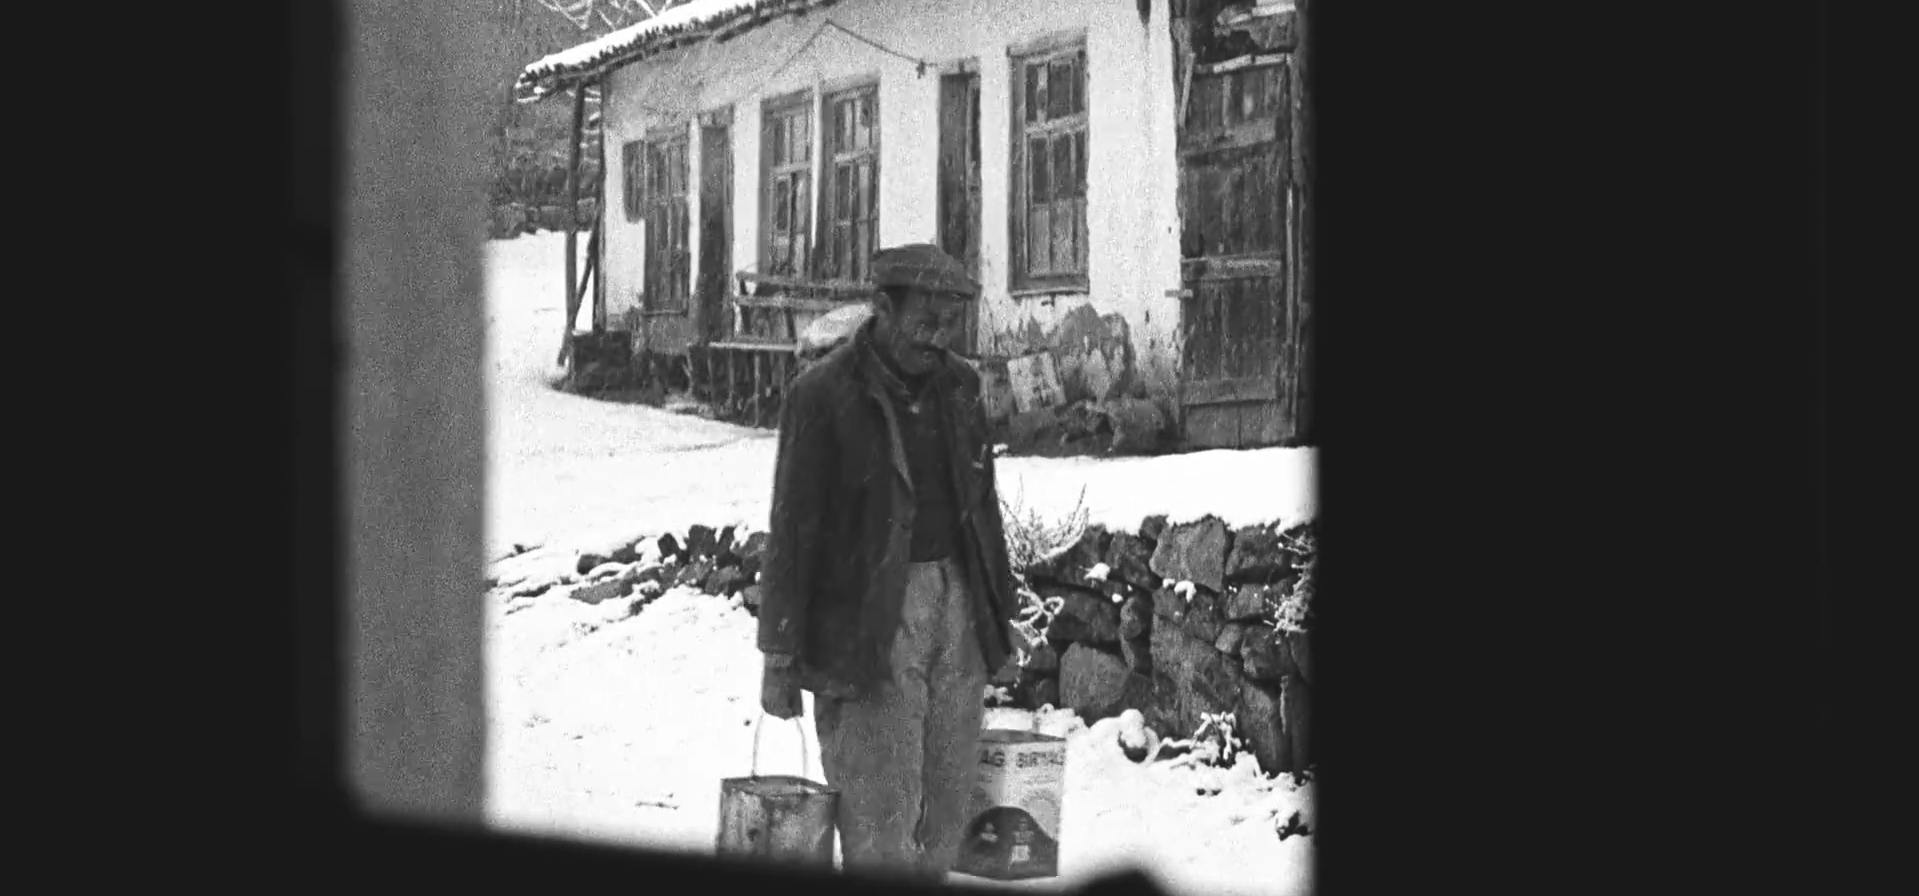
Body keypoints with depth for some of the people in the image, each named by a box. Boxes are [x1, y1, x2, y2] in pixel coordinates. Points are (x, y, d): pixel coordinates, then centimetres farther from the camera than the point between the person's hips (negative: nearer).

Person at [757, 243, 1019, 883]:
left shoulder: (958, 386, 10)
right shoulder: (822, 395, -9)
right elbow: (793, 526, -8)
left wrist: (1000, 607, 18)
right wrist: (779, 655, -8)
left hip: (956, 603, 6)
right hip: (866, 620, -6)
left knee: (944, 809, 8)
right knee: (878, 812, -7)